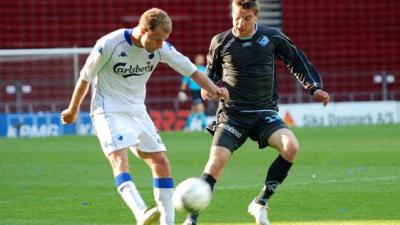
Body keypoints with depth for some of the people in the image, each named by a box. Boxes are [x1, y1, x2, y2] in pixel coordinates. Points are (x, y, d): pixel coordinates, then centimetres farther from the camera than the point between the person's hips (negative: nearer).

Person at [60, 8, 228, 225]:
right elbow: (85, 78, -7)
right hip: (108, 111, -6)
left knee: (161, 162, 1)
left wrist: (214, 89, -18)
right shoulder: (109, 44, -21)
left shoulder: (161, 49, -8)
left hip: (137, 110, 6)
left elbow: (190, 69, 0)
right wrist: (73, 110, 5)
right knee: (120, 161, -26)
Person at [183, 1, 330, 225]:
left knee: (291, 147, -24)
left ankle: (261, 202, -9)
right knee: (216, 161, -18)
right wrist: (207, 87, -3)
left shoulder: (272, 37, 0)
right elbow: (212, 71, 18)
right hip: (232, 112, -1)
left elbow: (297, 61, 14)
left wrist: (314, 87, 4)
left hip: (265, 112, 1)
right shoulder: (220, 42, 0)